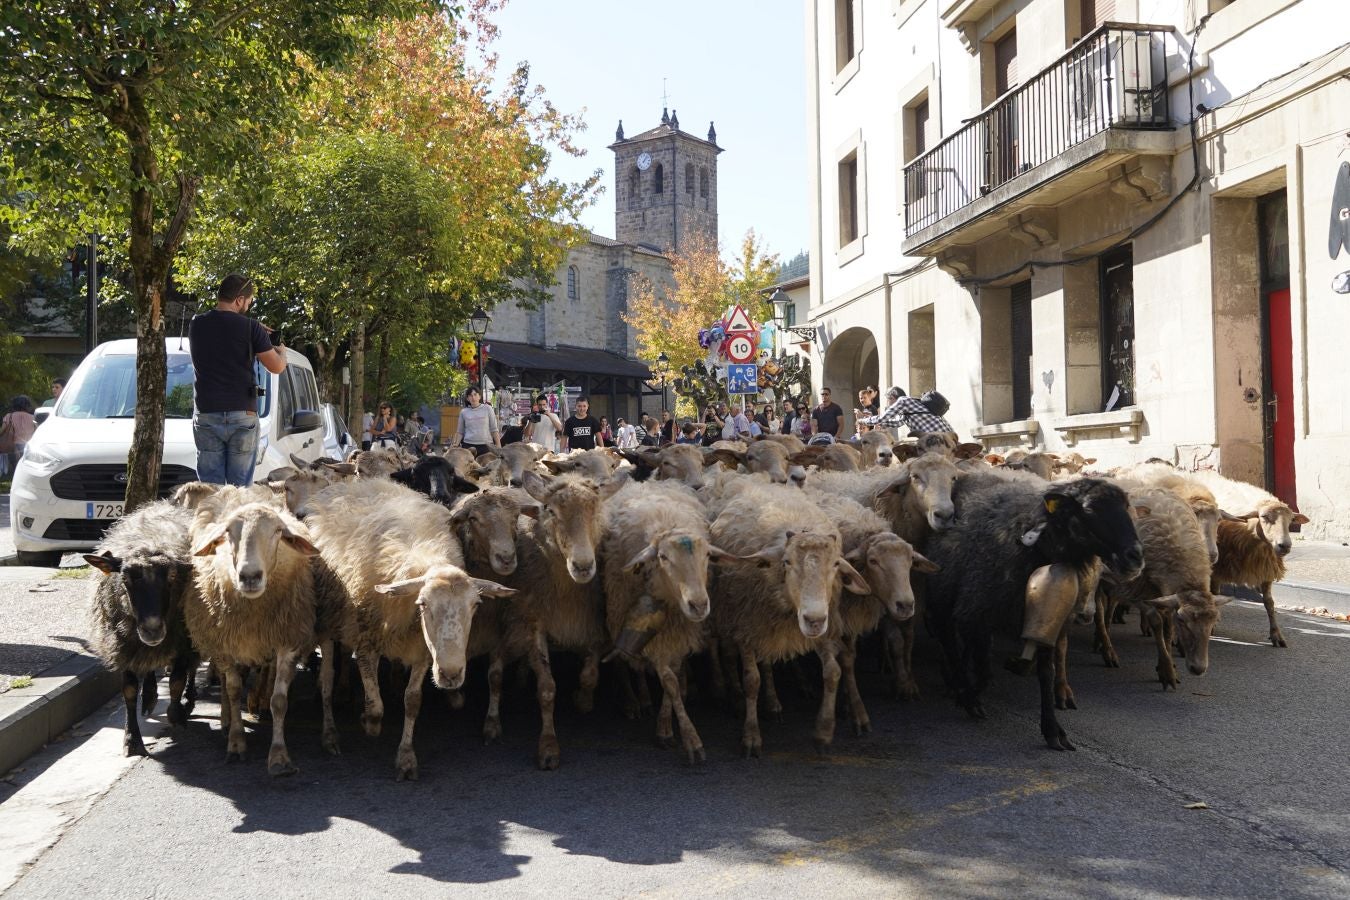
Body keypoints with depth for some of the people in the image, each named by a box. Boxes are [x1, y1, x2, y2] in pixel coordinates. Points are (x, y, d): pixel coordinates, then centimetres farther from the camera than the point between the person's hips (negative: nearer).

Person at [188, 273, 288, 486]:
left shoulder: (196, 324, 4)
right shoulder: (250, 328, -8)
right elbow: (277, 367, -6)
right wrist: (280, 348, 16)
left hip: (205, 415, 3)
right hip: (242, 416, -3)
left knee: (210, 487, 6)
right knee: (240, 488, 4)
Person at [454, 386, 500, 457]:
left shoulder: (487, 409, 4)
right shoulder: (463, 412, 8)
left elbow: (494, 429, 6)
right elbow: (460, 432, 14)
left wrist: (498, 446, 1)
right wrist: (456, 444, 0)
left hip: (486, 445, -1)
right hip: (468, 445, 1)